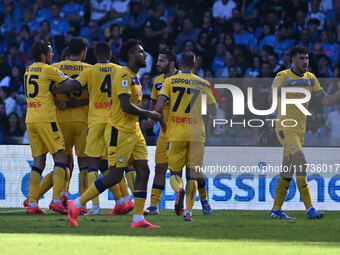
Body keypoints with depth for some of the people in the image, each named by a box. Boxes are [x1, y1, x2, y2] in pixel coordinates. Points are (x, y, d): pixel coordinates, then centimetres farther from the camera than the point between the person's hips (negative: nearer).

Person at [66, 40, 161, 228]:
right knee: (115, 176, -8)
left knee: (143, 171, 0)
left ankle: (138, 219, 0)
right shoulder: (124, 75, -15)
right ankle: (76, 205, 3)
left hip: (133, 131, 9)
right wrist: (148, 114, -11)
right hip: (119, 131, -9)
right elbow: (126, 106, -23)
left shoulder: (134, 76, 17)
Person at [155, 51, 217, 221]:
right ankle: (189, 211, -2)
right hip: (196, 134, 1)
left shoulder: (170, 81, 1)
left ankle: (179, 189, -24)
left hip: (176, 135, -1)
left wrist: (162, 123, 9)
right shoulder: (203, 84, 4)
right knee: (192, 174, 8)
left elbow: (158, 107, -9)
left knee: (174, 172, 9)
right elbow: (213, 112, 5)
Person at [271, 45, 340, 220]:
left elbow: (326, 100, 8)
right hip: (285, 129, -7)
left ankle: (276, 210, 18)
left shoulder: (311, 78, 10)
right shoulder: (282, 76, -8)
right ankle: (310, 209, -24)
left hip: (299, 130, 7)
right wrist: (283, 85, -36)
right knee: (301, 165, -20)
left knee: (288, 172, 10)